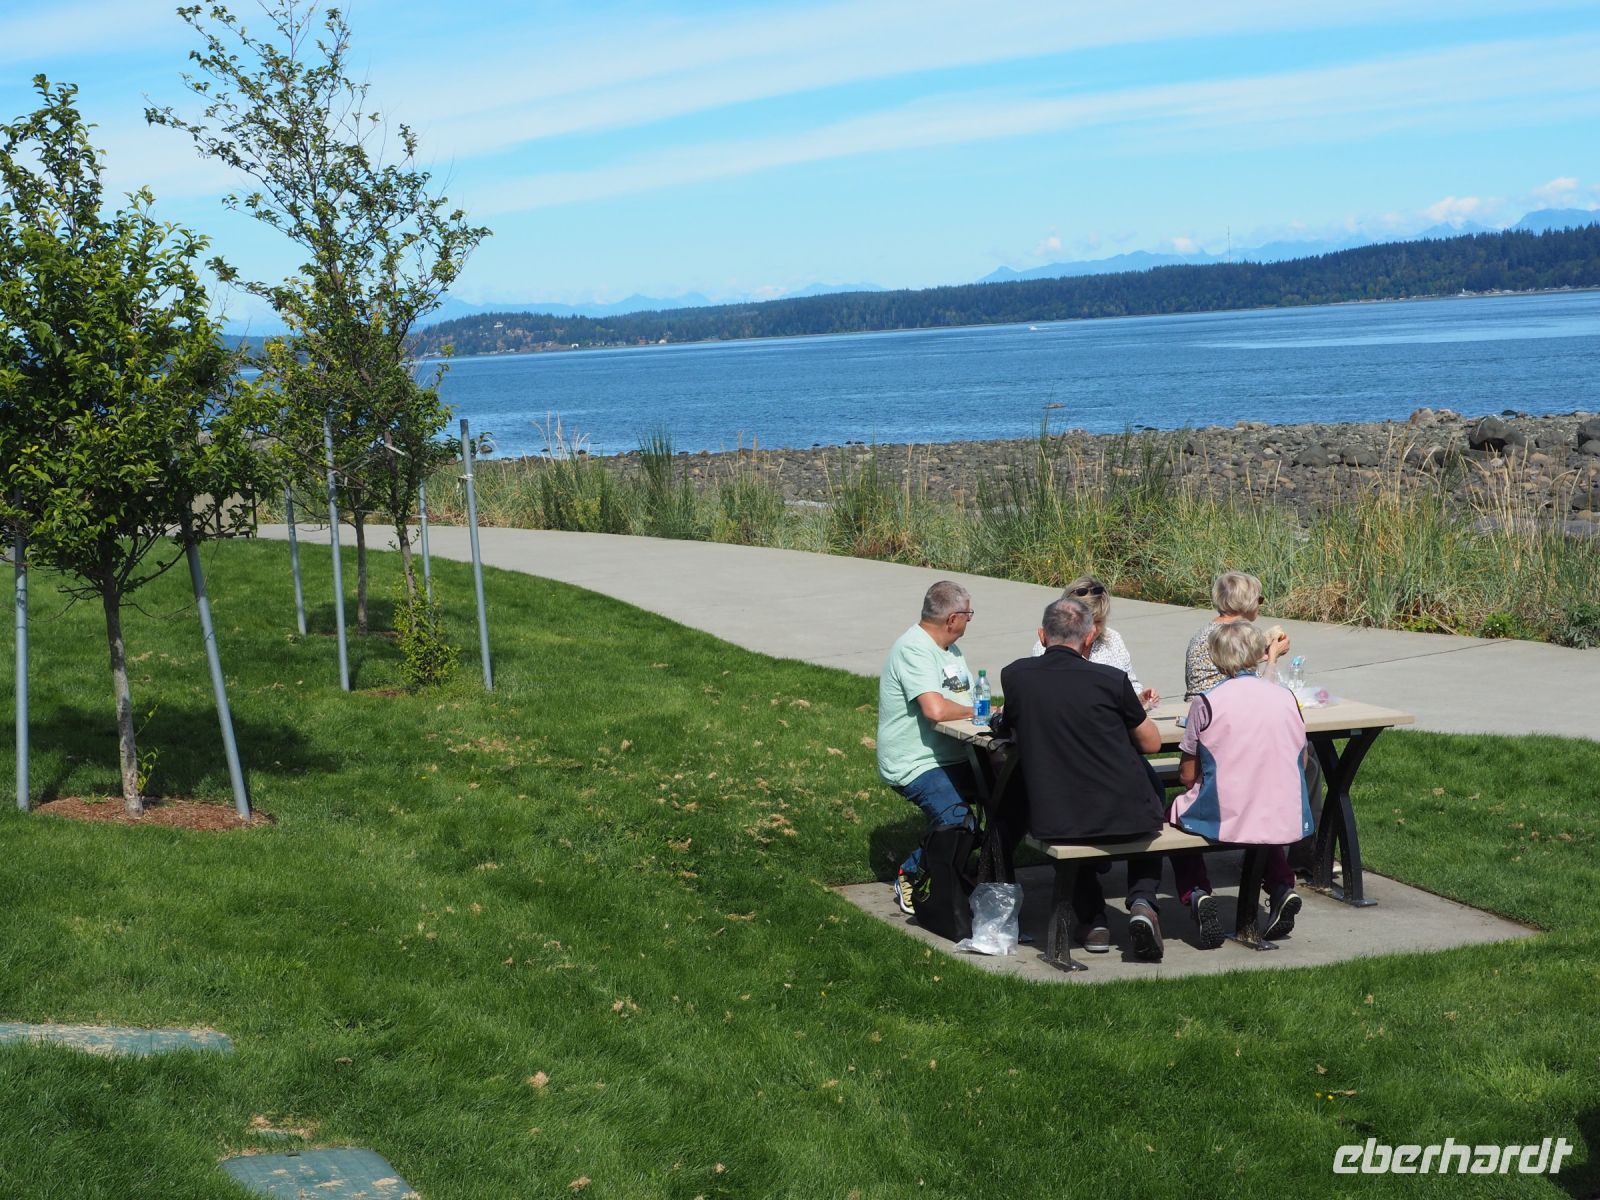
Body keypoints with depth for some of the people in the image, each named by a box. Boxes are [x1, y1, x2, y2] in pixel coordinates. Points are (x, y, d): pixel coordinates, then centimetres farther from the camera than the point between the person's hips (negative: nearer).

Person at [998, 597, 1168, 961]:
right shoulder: (1110, 680, -8)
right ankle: (1141, 901, 15)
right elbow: (1151, 743, 4)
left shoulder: (1015, 676, -2)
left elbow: (1006, 727, 18)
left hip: (1052, 823, 2)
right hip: (1124, 817, -2)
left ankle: (1092, 921, 28)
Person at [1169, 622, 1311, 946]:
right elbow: (1300, 764, 11)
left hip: (1223, 818, -4)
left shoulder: (1206, 702, -9)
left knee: (1176, 813, 27)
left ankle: (1196, 895, 6)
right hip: (1285, 819, 4)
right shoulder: (1286, 697, 1)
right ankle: (1282, 888, 18)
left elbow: (1187, 776, -5)